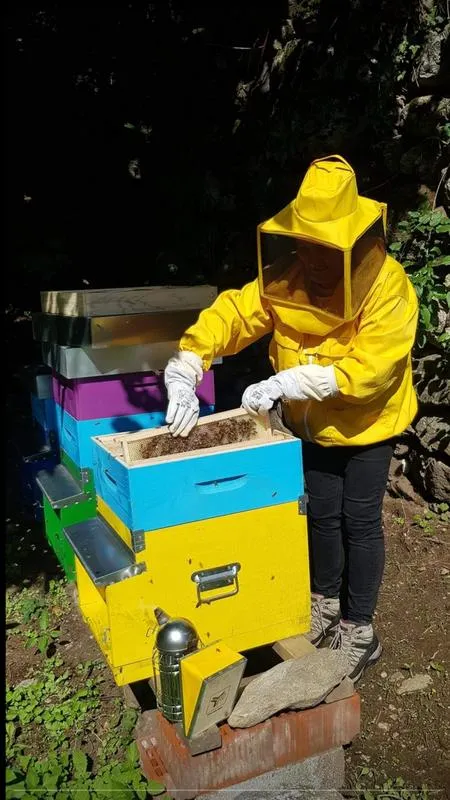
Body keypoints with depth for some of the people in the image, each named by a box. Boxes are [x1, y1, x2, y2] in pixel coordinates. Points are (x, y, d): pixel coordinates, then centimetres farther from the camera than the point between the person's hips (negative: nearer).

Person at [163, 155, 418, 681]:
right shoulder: (288, 278, -12)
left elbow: (367, 369, -33)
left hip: (367, 424, -4)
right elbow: (231, 313, -17)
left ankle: (358, 631, 26)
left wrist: (286, 383, -37)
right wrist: (185, 373, -32)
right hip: (314, 424, 5)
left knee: (359, 522, 6)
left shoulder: (388, 288, -26)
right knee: (322, 516, 18)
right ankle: (325, 605, 41)